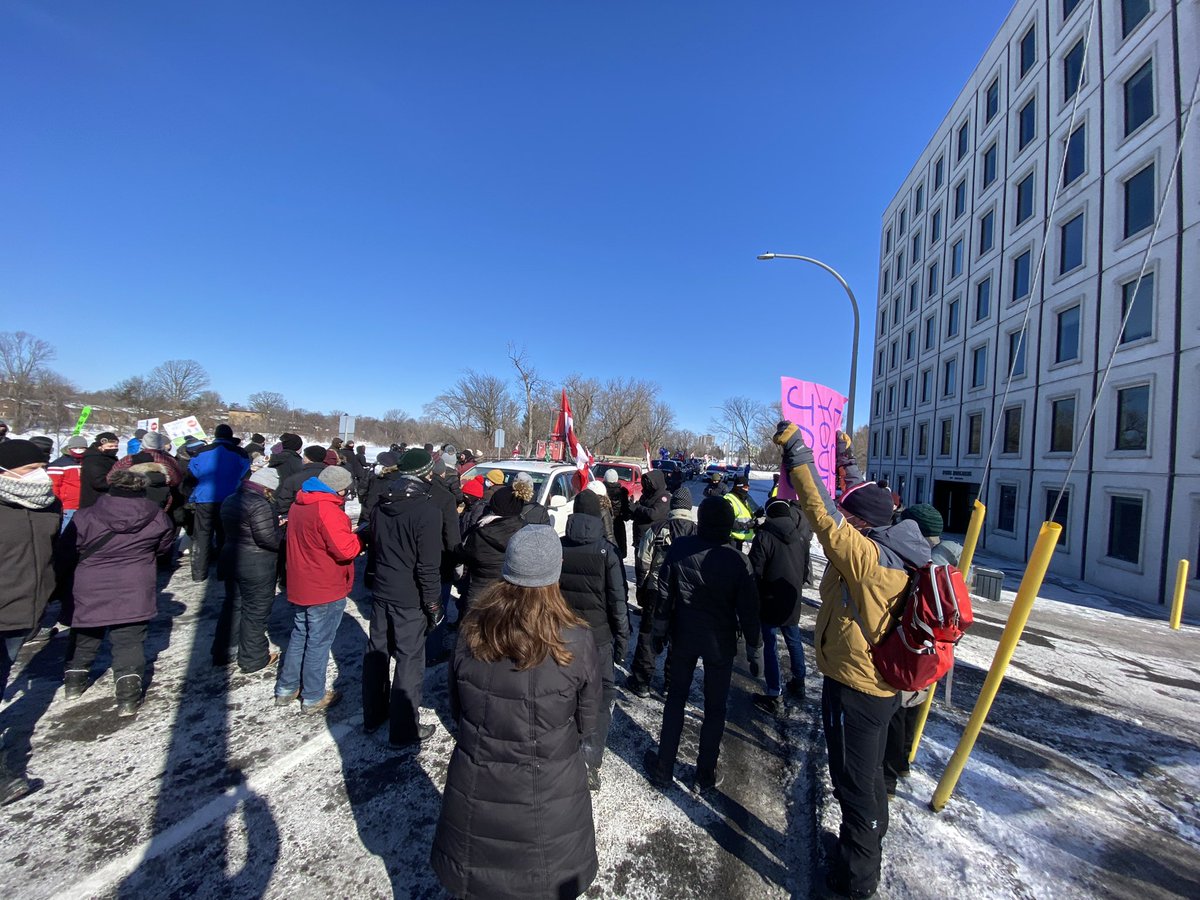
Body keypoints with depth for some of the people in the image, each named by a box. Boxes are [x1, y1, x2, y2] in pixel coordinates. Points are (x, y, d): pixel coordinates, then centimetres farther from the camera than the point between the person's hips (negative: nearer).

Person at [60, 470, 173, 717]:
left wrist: (61, 585, 17)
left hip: (89, 595, 1)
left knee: (84, 639, 25)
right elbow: (163, 547, 9)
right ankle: (128, 695, -1)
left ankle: (74, 679, 42)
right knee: (129, 643, 5)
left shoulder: (84, 519, -10)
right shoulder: (157, 519, -8)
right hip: (134, 596, -1)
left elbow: (65, 557, -1)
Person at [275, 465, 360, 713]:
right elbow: (345, 550, -28)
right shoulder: (328, 510, -24)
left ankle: (286, 689, 33)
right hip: (326, 590, -8)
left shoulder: (299, 504, 5)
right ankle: (313, 698, 19)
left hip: (300, 587, 9)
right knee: (319, 642, 5)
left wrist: (346, 533, 4)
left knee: (299, 636, 22)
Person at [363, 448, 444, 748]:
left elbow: (373, 543, 14)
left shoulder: (383, 504, 3)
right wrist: (433, 603, -13)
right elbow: (428, 565, -21)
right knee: (409, 661, 4)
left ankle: (373, 716, 37)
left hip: (381, 591, 8)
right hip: (410, 599, -7)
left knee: (376, 652, 19)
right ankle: (404, 732, 16)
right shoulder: (427, 508, -20)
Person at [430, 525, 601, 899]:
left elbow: (456, 705, 0)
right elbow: (587, 719, -7)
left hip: (475, 784, 2)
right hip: (549, 791, -2)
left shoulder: (472, 629, -17)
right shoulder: (576, 641, -24)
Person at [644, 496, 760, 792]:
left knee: (675, 700, 18)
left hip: (683, 637, 2)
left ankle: (664, 769, 28)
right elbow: (748, 610, -11)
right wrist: (754, 650, 3)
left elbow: (664, 595, -6)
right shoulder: (738, 560, -19)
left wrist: (660, 631, 8)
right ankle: (705, 774, 28)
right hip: (721, 643, -1)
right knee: (714, 707, 16)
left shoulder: (679, 548, -15)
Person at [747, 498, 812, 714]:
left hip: (770, 601, -6)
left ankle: (774, 695, 6)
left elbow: (755, 572, -17)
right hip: (793, 601, 6)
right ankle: (798, 683, 38)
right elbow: (805, 569, 14)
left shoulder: (764, 536, -18)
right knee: (794, 640, 22)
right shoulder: (801, 536, 0)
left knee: (770, 644, 3)